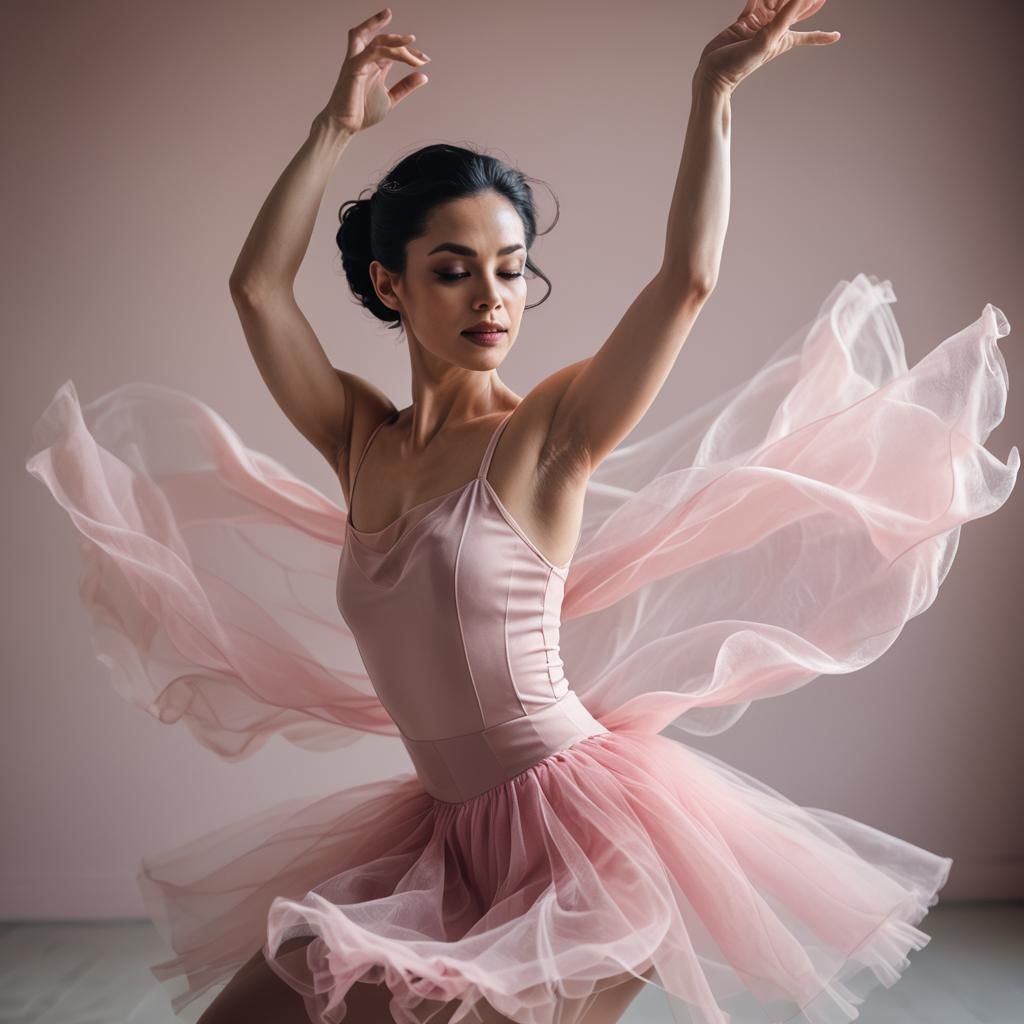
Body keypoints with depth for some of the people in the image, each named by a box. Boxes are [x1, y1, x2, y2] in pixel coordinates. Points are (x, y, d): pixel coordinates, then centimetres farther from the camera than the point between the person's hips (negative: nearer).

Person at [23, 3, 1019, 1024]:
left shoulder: (547, 433, -10)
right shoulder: (361, 443, 4)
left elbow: (686, 278, -20)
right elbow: (258, 286, 1)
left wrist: (712, 90, -14)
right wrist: (337, 125, 2)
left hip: (582, 819, -6)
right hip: (450, 828, 6)